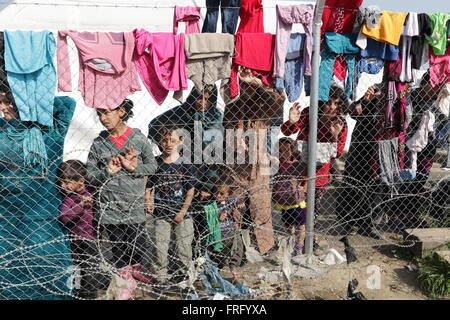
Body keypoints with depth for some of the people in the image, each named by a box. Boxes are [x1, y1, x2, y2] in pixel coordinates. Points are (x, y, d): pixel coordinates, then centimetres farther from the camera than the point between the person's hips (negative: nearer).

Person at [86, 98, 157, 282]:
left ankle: (136, 269, 37)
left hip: (135, 205, 0)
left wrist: (134, 167, -14)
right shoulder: (98, 143, 1)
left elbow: (152, 166, 2)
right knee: (118, 247, 10)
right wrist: (108, 171, -14)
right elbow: (90, 176, 3)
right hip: (110, 207, 0)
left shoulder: (138, 138, -1)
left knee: (138, 245, 8)